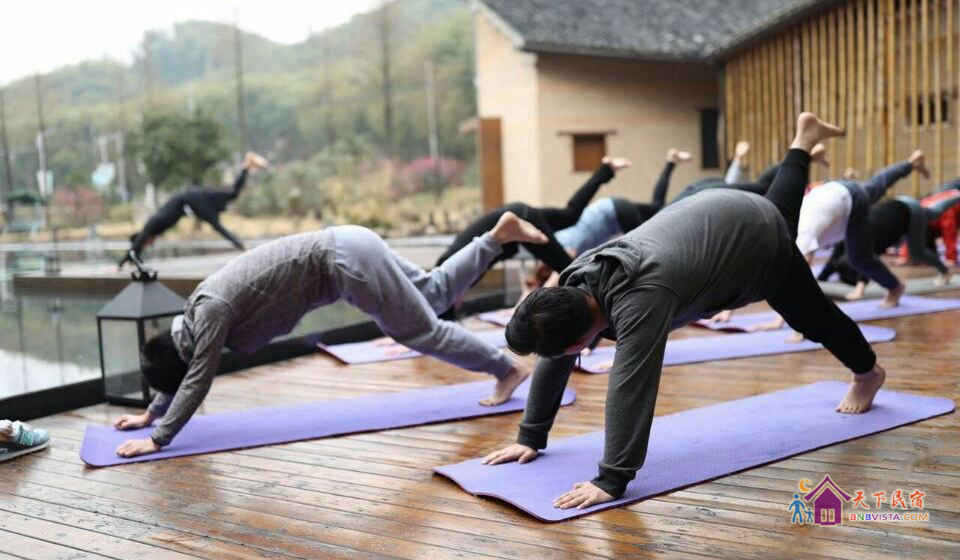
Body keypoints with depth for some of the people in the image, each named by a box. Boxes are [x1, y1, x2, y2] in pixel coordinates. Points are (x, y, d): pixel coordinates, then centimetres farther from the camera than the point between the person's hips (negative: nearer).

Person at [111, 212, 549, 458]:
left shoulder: (212, 311, -14)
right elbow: (183, 371, 26)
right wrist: (150, 414, 30)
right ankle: (501, 233, 23)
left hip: (346, 262, -8)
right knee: (433, 294, 19)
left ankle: (508, 370, 10)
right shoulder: (196, 310, 12)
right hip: (347, 250, 8)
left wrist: (157, 439, -6)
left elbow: (197, 382, -13)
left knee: (423, 330, 0)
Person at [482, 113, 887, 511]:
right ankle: (804, 139, 61)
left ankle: (868, 372, 47)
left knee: (810, 314, 19)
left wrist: (612, 480, -46)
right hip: (709, 219, 6)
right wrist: (530, 437, -13)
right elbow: (553, 368, -14)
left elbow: (631, 389, -48)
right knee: (782, 210, 38)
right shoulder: (576, 282, -22)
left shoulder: (638, 301, -44)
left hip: (755, 238, -5)